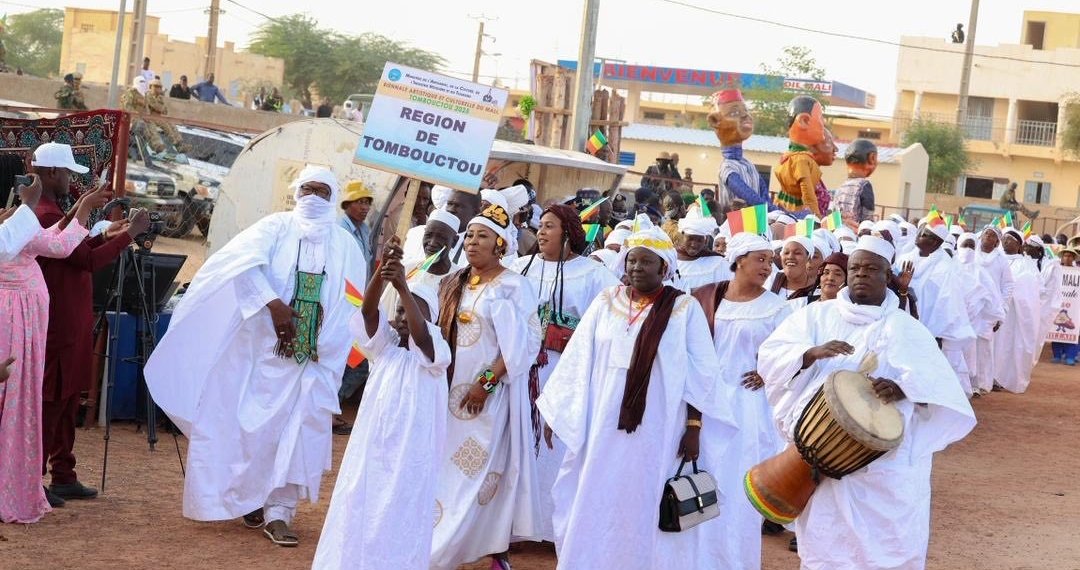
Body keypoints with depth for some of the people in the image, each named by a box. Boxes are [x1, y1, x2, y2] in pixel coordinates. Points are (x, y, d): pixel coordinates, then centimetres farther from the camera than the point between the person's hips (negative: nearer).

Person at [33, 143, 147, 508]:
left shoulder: (50, 214, 15)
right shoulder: (47, 216, -18)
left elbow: (78, 252, 19)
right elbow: (89, 261, -20)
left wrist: (108, 232, 10)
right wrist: (130, 232, -14)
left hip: (68, 326, 10)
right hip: (57, 327, -10)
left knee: (66, 404, 13)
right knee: (50, 403, -5)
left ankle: (63, 477, 18)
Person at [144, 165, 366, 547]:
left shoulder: (345, 247, 8)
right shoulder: (276, 226, 0)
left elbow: (353, 304, 4)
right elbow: (245, 261, -18)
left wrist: (330, 349, -8)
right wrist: (273, 304, -28)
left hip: (312, 355, 2)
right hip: (261, 344, -2)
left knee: (296, 430, -2)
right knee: (251, 423, 1)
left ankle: (278, 512, 0)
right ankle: (250, 498, 16)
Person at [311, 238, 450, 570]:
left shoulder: (433, 353, -2)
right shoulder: (384, 347, 8)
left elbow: (420, 333, -25)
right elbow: (368, 310, -7)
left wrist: (403, 286, -36)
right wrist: (382, 269, -25)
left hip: (410, 454, -4)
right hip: (371, 447, 4)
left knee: (400, 521, -3)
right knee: (359, 512, 4)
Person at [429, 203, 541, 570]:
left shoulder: (512, 287, -7)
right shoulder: (454, 284, 12)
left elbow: (518, 346, -13)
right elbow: (439, 333, 14)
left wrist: (487, 382, -18)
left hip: (489, 394, -6)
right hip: (450, 388, 6)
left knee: (481, 470, -5)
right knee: (444, 467, 6)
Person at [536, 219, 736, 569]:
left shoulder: (685, 309, -1)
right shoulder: (606, 303, 7)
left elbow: (701, 374, -2)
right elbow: (578, 360, 9)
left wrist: (693, 428, -8)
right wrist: (556, 414, 8)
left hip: (657, 431, -3)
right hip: (604, 428, 3)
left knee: (644, 511, 2)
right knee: (594, 510, 5)